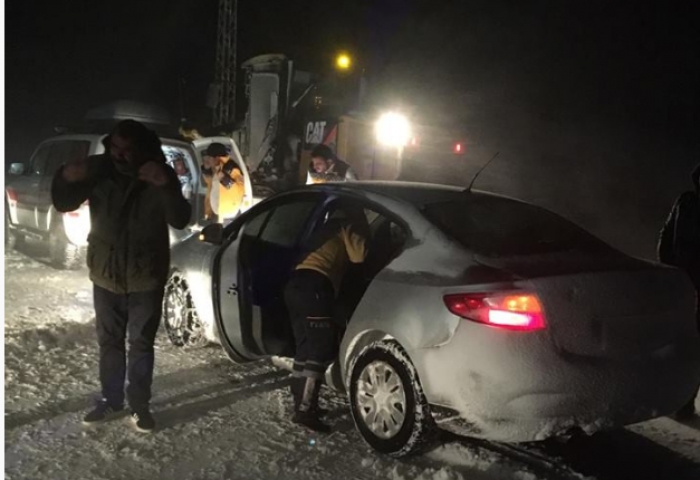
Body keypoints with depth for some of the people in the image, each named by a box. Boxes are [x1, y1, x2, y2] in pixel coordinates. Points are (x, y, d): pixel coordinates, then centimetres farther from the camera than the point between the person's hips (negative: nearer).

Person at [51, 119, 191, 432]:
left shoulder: (160, 175, -13)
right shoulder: (98, 171, -8)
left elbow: (180, 221, -23)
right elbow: (63, 204, -5)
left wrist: (166, 186, -40)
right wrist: (66, 178, -26)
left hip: (146, 277, -2)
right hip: (106, 275, 3)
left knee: (141, 344, 8)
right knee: (109, 342, 14)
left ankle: (140, 406, 21)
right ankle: (111, 401, 30)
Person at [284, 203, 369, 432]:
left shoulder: (329, 229, 32)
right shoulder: (347, 227, 11)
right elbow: (359, 256, 2)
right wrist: (364, 237, 17)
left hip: (296, 284, 9)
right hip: (314, 286, -9)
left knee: (306, 347, 14)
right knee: (319, 349, -11)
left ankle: (302, 404, 18)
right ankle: (305, 410, -16)